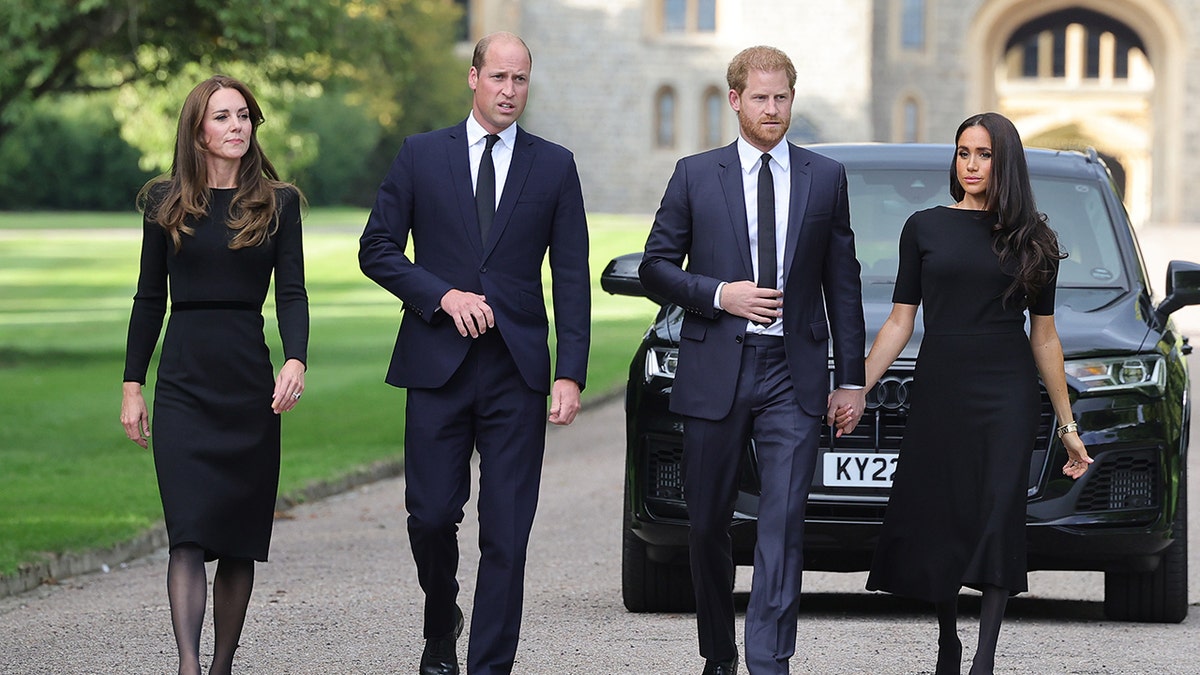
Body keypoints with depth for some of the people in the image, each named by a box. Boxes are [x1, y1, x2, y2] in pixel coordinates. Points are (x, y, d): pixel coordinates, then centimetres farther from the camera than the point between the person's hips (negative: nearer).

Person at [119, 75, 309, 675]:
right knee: (189, 533, -13)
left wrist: (296, 361, -18)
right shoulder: (166, 203, 7)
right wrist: (132, 385, 6)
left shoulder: (277, 203, 6)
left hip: (251, 386, 1)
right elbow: (149, 299, 10)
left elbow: (292, 293, -1)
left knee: (240, 539, 4)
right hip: (183, 384, -1)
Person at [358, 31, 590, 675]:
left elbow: (572, 277, 5)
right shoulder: (421, 155, 6)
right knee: (431, 513, -1)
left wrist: (571, 373, -4)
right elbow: (377, 248, 5)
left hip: (518, 373, 0)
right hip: (438, 363, 0)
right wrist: (443, 295, -9)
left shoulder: (555, 166, 7)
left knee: (507, 531, -3)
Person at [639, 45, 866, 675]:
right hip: (714, 371, 1)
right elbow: (655, 266, 6)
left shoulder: (825, 178, 8)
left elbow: (843, 284, 10)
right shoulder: (696, 175, 5)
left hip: (792, 374, 0)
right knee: (708, 523, 7)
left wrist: (850, 379, 6)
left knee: (784, 520, -11)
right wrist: (719, 294, -11)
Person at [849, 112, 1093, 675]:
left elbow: (1044, 336, 10)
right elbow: (900, 321, 6)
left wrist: (1067, 425, 10)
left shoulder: (1032, 239, 6)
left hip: (1007, 395, -1)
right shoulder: (925, 228, 6)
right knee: (937, 519, 2)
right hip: (939, 390, 1)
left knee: (998, 517, -10)